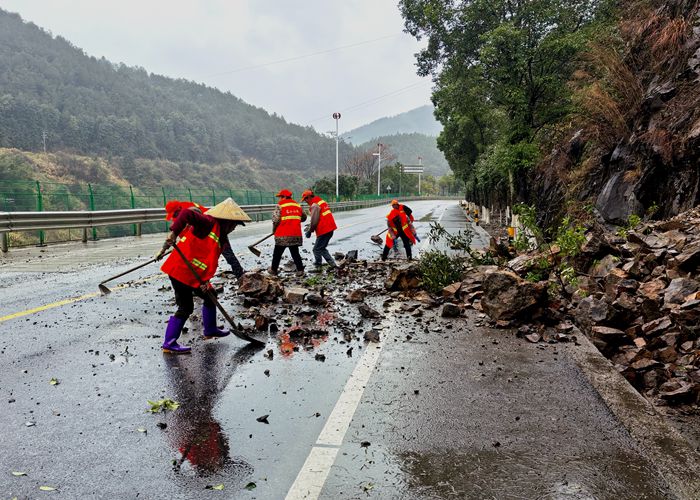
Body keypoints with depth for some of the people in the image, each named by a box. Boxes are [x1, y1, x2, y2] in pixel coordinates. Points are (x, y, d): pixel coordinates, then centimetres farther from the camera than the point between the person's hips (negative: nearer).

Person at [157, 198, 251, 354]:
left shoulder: (220, 237, 13)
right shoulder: (209, 223, -13)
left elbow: (212, 261, 5)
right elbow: (186, 214, -27)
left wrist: (205, 280, -8)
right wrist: (173, 233, -34)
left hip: (194, 275, 9)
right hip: (180, 270, -9)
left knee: (210, 296, 19)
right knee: (185, 307, -3)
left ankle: (209, 329, 36)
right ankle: (169, 343, 6)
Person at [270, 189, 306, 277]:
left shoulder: (280, 205, -7)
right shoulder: (298, 205, 11)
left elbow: (276, 219, -11)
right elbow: (303, 218, 19)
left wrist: (274, 230, 5)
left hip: (283, 235, -4)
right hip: (296, 234, 4)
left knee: (277, 253, 12)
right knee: (295, 253, 12)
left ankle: (274, 270, 22)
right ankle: (300, 270, 4)